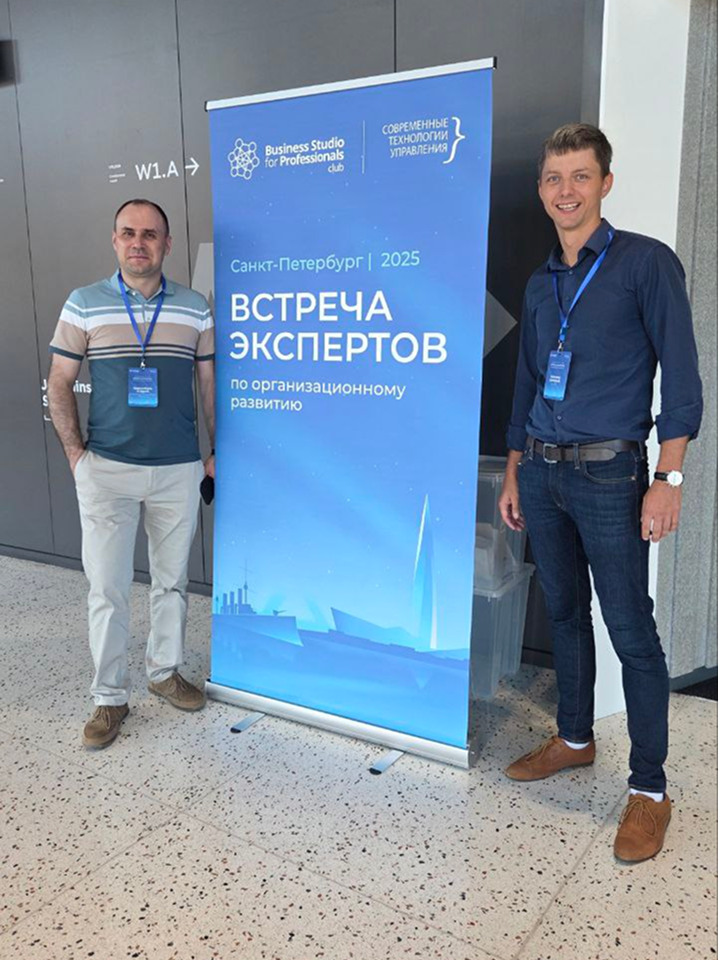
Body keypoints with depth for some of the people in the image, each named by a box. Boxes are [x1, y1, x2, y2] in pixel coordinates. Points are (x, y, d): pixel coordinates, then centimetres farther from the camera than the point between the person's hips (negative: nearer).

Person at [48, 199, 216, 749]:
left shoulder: (196, 309, 4)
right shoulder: (84, 305, 1)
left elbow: (211, 385, 9)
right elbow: (59, 384, 4)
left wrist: (218, 454, 5)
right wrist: (75, 453, -2)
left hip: (179, 471, 2)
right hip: (106, 471, -1)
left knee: (172, 581, 13)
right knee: (108, 589, 3)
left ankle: (165, 671, 33)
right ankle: (110, 697, 18)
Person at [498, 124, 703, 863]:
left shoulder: (645, 263, -4)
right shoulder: (540, 284, 14)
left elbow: (680, 377, -8)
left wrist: (668, 478, -14)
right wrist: (513, 473, 17)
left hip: (608, 475, -6)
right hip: (542, 472, 6)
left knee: (630, 631, -2)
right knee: (564, 612, 15)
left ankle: (649, 789, 11)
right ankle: (575, 738, 33)